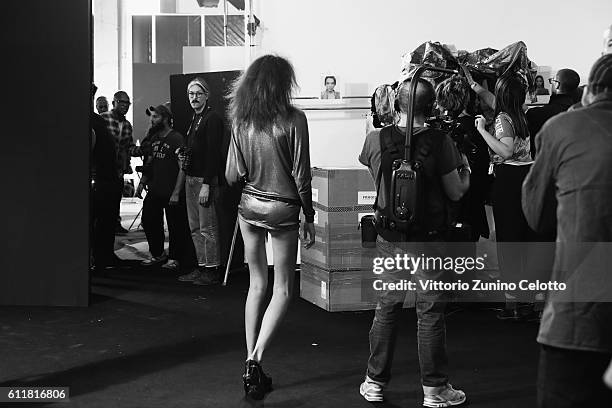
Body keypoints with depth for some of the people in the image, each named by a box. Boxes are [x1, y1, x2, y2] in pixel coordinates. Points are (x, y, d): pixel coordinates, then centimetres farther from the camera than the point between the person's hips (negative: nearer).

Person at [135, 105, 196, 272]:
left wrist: (176, 193, -19)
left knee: (175, 226, 2)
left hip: (171, 193, -7)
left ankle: (174, 258, 15)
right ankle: (157, 254, 24)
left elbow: (183, 168, -14)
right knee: (148, 221, 9)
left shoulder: (176, 139, -11)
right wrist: (142, 182, 11)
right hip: (154, 191, 7)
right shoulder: (154, 138, 12)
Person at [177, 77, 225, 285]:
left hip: (205, 180, -10)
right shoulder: (195, 118, 17)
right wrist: (184, 158, 5)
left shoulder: (213, 118, -12)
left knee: (207, 228, -5)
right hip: (191, 178, 10)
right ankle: (201, 267, 19)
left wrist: (206, 184, -22)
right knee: (195, 227, 12)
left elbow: (213, 153, -18)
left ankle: (212, 271, 1)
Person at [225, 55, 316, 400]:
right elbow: (301, 176, -10)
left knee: (257, 284, 16)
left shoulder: (241, 121, -1)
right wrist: (309, 218, 0)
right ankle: (256, 358, -8)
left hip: (249, 206, 4)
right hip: (283, 210, -4)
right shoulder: (294, 119, -12)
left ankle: (252, 366, 16)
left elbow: (233, 176, 1)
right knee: (283, 290, 7)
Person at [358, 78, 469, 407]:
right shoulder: (440, 142, -13)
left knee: (386, 309, 14)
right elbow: (456, 193, -6)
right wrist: (465, 171, 15)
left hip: (389, 238, 3)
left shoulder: (375, 139, -6)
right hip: (429, 239, -2)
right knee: (430, 312, 6)